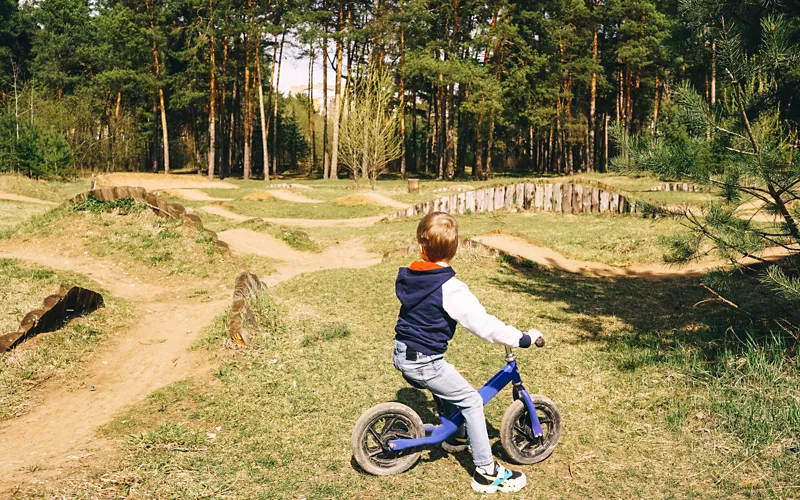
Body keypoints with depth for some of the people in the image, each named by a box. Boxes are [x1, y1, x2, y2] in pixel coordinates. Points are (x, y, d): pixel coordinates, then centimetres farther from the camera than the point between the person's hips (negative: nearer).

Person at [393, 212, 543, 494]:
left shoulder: (409, 278, 2)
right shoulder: (449, 289, -22)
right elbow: (483, 324, -23)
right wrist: (521, 339, -16)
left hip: (401, 355, 8)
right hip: (424, 362, -8)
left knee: (446, 387, 30)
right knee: (471, 401, 3)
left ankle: (457, 437, 46)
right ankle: (486, 472, 7)